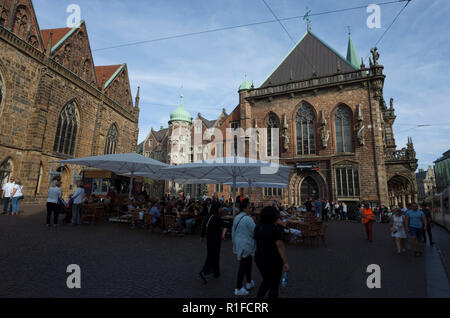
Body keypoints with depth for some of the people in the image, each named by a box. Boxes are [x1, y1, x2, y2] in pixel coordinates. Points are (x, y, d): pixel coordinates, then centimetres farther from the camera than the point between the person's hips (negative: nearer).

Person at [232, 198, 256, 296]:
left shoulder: (236, 217, 6)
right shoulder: (248, 219, -20)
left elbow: (233, 232, 14)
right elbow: (255, 232, -14)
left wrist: (235, 245, 23)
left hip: (239, 244, 9)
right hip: (246, 245, -9)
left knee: (247, 263, 22)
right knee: (243, 266, 1)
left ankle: (249, 283, 38)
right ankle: (238, 289, 10)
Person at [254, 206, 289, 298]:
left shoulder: (257, 227, 1)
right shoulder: (275, 229, -19)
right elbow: (280, 246, -24)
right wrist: (285, 262, -23)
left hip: (260, 259, 6)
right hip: (273, 261, -6)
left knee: (266, 281, 26)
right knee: (274, 286, 12)